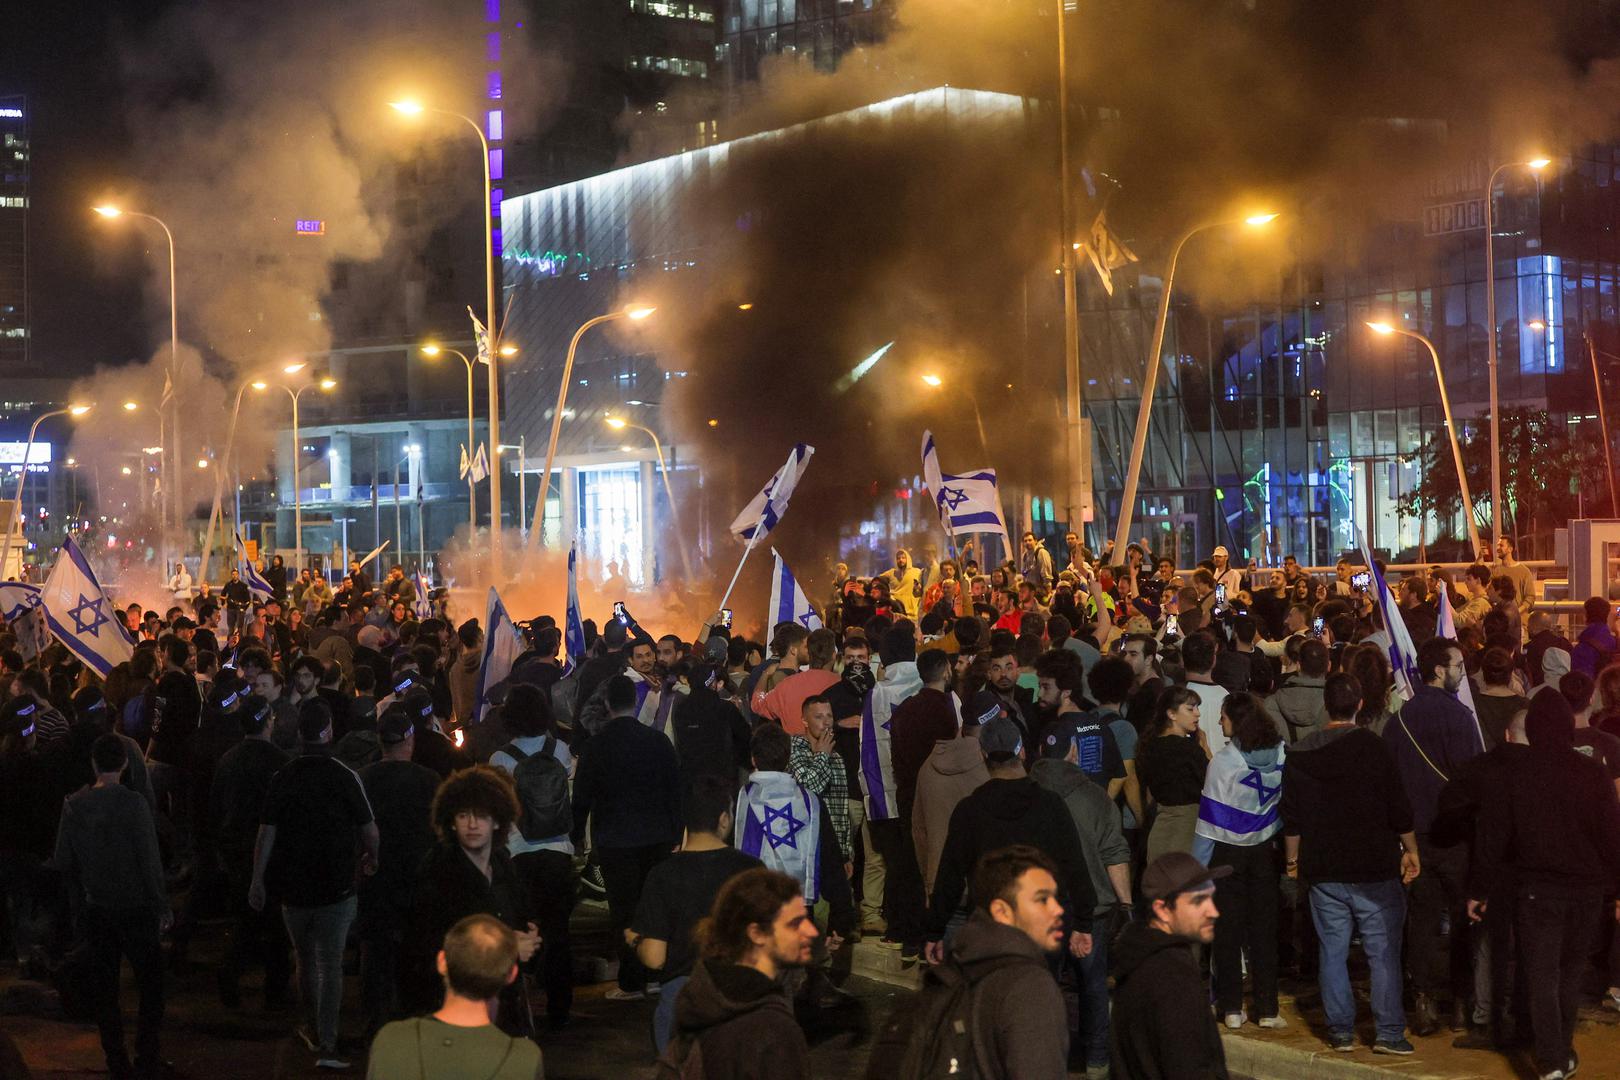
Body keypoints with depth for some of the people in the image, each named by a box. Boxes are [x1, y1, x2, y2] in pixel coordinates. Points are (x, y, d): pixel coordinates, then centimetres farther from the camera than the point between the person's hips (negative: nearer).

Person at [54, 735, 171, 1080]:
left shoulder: (74, 806, -2)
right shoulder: (133, 804, -16)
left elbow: (64, 864, 4)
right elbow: (150, 861, -14)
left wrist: (79, 903, 16)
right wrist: (162, 907, -5)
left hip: (96, 910, 4)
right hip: (136, 909, -4)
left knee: (105, 987, 12)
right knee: (150, 986, 7)